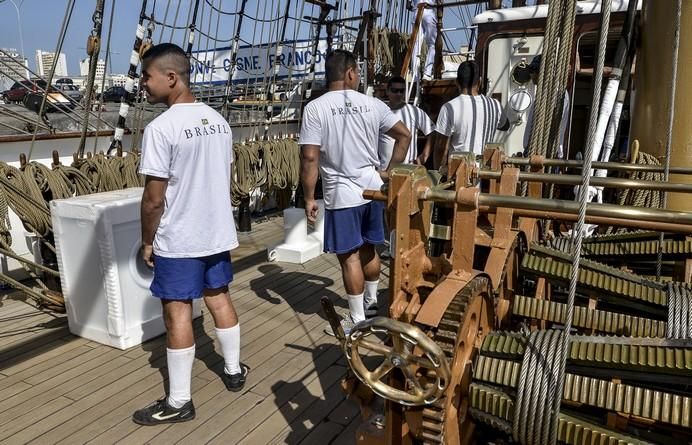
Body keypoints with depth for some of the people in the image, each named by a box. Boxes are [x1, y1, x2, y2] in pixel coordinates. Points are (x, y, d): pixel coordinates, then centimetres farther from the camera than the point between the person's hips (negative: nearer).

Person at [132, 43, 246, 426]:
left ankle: (178, 402, 15)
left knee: (177, 313, 3)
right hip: (218, 232, 7)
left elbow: (154, 198, -17)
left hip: (178, 239, -7)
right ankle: (234, 370, 35)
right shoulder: (218, 121, 5)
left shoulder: (160, 128, -18)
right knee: (219, 298, 19)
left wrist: (147, 241, -3)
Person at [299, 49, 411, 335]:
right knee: (368, 248, 20)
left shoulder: (315, 108, -10)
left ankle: (357, 319, 13)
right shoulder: (372, 104, 2)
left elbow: (309, 157, -14)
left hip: (342, 194, -5)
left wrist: (309, 198, -6)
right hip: (372, 188, 5)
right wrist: (389, 172, 12)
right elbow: (404, 135, 5)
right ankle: (371, 301, 39)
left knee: (349, 256, 3)